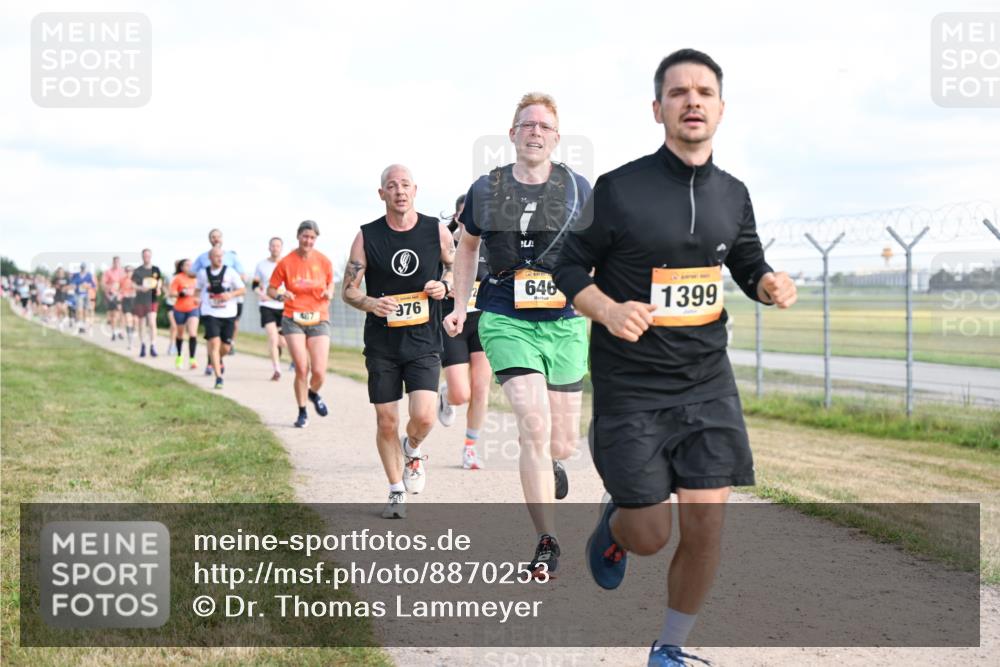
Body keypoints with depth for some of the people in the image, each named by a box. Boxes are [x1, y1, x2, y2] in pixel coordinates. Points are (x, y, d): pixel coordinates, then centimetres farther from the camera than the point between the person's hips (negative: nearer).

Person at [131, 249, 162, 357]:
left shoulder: (156, 270, 5)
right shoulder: (138, 271, 0)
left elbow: (160, 280, 19)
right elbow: (133, 284, -2)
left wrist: (158, 288, 0)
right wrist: (140, 288, -22)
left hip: (152, 299, 0)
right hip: (140, 300, 0)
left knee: (152, 322, -14)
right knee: (141, 324, 9)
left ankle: (153, 346, -12)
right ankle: (142, 345, 25)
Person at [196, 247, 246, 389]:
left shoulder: (230, 272, -1)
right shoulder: (203, 273, 3)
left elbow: (243, 289, 2)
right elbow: (199, 289, 22)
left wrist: (231, 294, -13)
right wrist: (199, 299, 8)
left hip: (228, 314, 1)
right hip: (210, 314, -1)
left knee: (225, 347, 6)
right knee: (214, 343, -16)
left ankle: (218, 359, 43)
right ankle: (218, 377, -14)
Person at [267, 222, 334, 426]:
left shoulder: (324, 262, 1)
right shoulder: (286, 262, -3)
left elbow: (330, 284, 18)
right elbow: (271, 289, 5)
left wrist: (329, 293, -5)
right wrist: (280, 295, -16)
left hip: (319, 320, 1)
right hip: (293, 320, -1)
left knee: (319, 372, -7)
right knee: (301, 369, -10)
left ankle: (313, 394, 30)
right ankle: (302, 413, 11)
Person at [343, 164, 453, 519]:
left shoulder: (436, 231, -1)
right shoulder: (367, 236, -3)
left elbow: (456, 267, 15)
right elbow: (348, 290, 2)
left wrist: (443, 285, -7)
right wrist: (371, 304, -19)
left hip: (424, 343, 0)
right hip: (382, 344, 0)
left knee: (423, 417, -15)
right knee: (386, 422, 3)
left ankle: (413, 450, 22)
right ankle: (397, 492, 22)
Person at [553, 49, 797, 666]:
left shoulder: (732, 194, 4)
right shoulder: (620, 189, -11)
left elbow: (749, 265, 18)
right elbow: (570, 270, -4)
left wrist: (771, 284, -5)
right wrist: (608, 311, -23)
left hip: (707, 384, 4)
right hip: (631, 389, -4)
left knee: (706, 526, -2)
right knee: (651, 536, -1)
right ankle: (615, 522, 37)